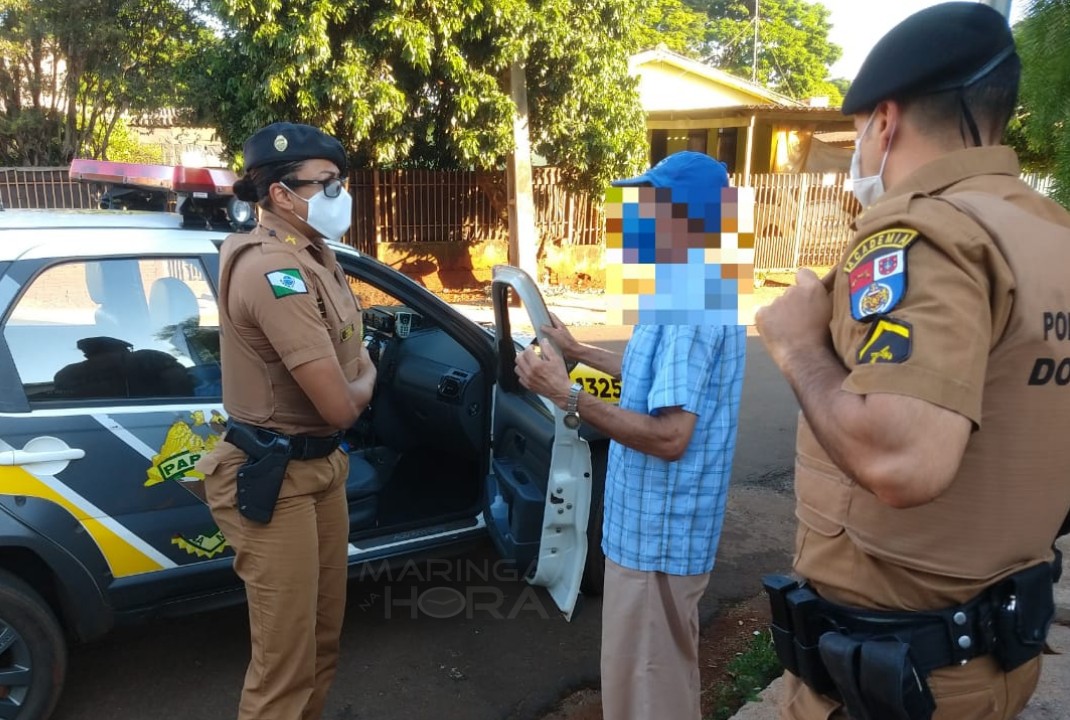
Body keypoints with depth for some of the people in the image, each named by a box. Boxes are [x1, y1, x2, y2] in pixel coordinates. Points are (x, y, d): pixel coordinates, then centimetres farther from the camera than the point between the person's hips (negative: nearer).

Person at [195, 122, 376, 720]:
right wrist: (363, 383, -4)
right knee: (287, 661, 5)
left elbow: (351, 361, 16)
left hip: (321, 464, 9)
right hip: (277, 478, -9)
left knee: (323, 638, 23)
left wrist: (351, 380, -5)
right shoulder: (274, 269, -24)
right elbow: (340, 405, -25)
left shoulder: (314, 255, 7)